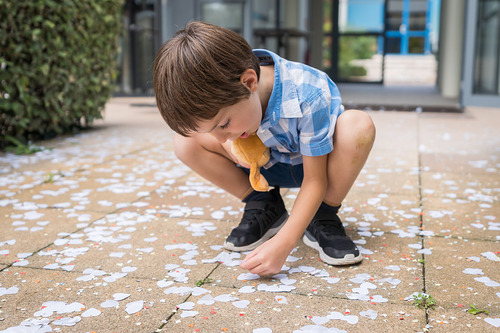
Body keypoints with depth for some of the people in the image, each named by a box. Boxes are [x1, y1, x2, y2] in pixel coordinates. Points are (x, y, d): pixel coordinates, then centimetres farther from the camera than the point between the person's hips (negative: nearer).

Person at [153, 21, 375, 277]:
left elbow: (315, 181, -29)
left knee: (358, 125, -38)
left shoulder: (306, 97, -37)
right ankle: (264, 208, -4)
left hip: (313, 164, -3)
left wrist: (282, 244, -39)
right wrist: (231, 144, -27)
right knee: (186, 141, -19)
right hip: (268, 166, 4)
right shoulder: (223, 92, -23)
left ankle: (323, 218, -16)